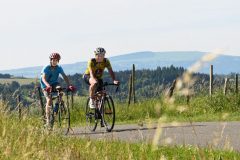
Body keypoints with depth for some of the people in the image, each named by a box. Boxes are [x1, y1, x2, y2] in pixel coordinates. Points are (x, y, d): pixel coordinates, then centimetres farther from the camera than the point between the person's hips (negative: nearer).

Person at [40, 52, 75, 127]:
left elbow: (64, 77, -16)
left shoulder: (59, 68, -8)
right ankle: (47, 118, -18)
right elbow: (43, 78, -30)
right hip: (46, 85, -3)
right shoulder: (46, 68, -18)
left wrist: (69, 85, -33)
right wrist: (48, 85, -50)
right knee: (49, 100, -24)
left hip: (54, 84, 3)